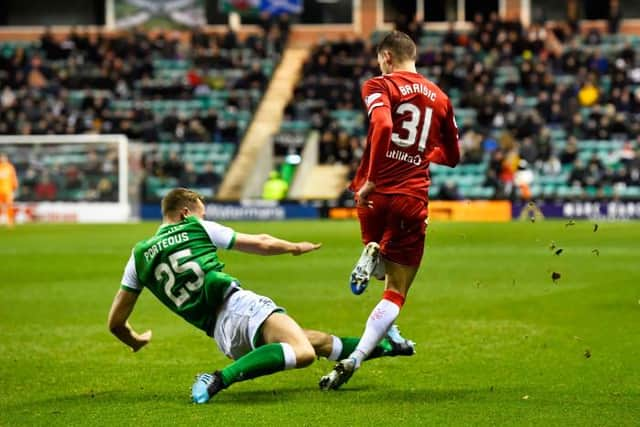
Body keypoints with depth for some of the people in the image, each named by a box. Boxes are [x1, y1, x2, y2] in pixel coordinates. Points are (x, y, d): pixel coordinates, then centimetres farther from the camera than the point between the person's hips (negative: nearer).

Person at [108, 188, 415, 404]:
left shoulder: (139, 257, 15)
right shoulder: (197, 228, 9)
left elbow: (116, 323, 16)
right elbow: (261, 244, 17)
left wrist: (134, 341, 38)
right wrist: (294, 247, 37)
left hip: (224, 338, 6)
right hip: (238, 305, -6)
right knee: (303, 352, -28)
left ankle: (385, 346, 34)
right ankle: (222, 378, -34)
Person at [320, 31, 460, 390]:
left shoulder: (379, 87, -1)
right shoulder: (440, 98, 12)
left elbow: (382, 125, -22)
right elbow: (453, 157, 20)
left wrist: (371, 180, -20)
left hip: (375, 193, -1)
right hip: (412, 200, 1)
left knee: (379, 242, 36)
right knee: (396, 293, 3)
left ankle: (370, 253, 1)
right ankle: (352, 361, -13)